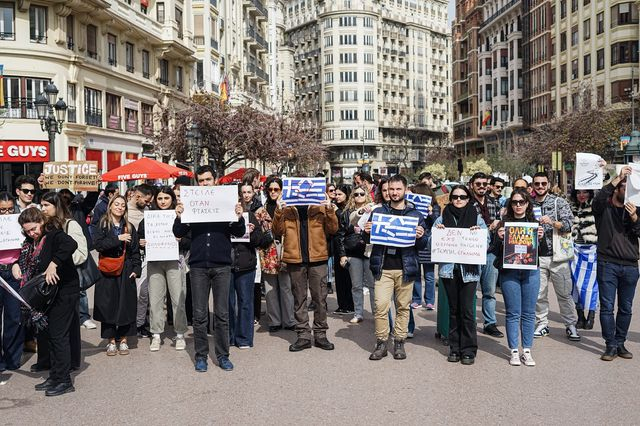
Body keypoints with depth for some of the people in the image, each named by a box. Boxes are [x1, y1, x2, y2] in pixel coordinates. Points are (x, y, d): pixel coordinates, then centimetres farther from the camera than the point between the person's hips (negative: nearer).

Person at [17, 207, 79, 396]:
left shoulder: (54, 235, -17)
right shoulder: (31, 242, 9)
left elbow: (71, 245, -38)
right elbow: (24, 258, 25)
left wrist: (53, 265, -40)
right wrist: (16, 265, 4)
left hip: (64, 290, -9)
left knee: (59, 335, -5)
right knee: (50, 334, 14)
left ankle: (64, 381, 4)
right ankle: (55, 377, 25)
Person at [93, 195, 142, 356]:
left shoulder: (130, 227, 10)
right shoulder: (102, 225, 4)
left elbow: (135, 251, 8)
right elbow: (97, 244, -11)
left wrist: (136, 269, -3)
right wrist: (117, 239, -19)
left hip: (126, 272, 2)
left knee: (126, 305, 3)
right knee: (108, 305, 1)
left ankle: (123, 340, 13)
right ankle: (111, 341, 11)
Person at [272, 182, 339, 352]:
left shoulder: (320, 207, 6)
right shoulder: (287, 209, 7)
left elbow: (333, 229, -1)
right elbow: (278, 232, -2)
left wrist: (330, 210, -15)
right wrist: (278, 212, -15)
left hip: (317, 258, 0)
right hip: (295, 259, 1)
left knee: (320, 298, 4)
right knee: (299, 299, 7)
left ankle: (320, 334, 14)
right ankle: (303, 335, 15)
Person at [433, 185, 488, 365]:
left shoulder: (477, 218, 5)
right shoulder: (443, 218, 8)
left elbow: (486, 242, 3)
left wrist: (478, 233, -15)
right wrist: (437, 231, -10)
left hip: (469, 269, -2)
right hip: (449, 269, 2)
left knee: (467, 310, -3)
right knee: (453, 309, 9)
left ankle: (468, 350, 9)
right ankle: (454, 348, 19)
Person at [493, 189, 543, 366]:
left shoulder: (534, 223, 8)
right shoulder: (504, 223, 3)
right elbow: (497, 252, 1)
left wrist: (540, 238, -15)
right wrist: (500, 238, -17)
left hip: (530, 271, 2)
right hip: (509, 272, -2)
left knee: (529, 313, 6)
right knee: (513, 313, 1)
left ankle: (527, 351, 16)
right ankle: (514, 351, 11)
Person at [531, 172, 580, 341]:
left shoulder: (559, 202, 1)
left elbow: (568, 224, -9)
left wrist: (552, 222, -26)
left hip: (557, 255, -2)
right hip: (537, 256, 3)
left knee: (565, 293, 2)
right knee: (539, 294, 7)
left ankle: (571, 325, 14)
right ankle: (542, 324, 20)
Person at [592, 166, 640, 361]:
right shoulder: (604, 207, 1)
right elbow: (597, 200, -22)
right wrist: (617, 178, -23)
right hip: (608, 264, -3)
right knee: (607, 307, -1)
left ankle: (620, 343, 22)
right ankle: (610, 345, 7)